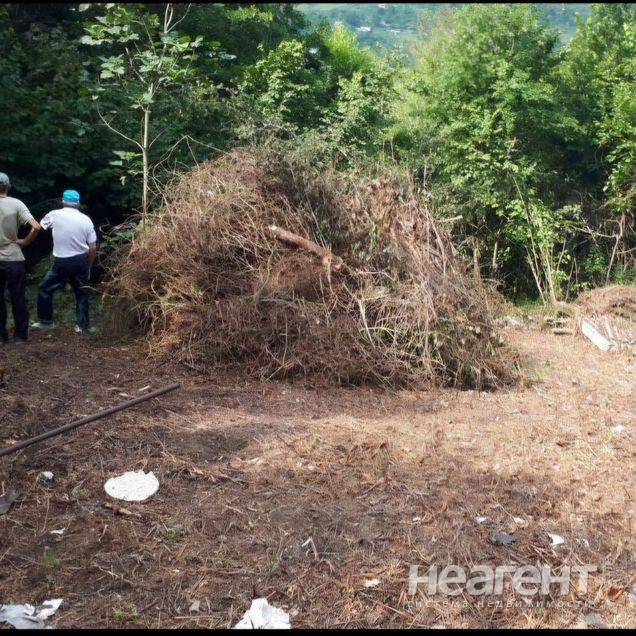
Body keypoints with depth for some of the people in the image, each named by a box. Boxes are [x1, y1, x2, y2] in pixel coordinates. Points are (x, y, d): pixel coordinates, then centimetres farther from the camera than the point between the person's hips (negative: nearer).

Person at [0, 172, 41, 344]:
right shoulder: (16, 204, -8)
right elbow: (36, 227, -18)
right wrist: (25, 242, -5)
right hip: (14, 259, -1)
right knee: (18, 299, 8)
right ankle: (20, 336, 14)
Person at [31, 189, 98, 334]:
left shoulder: (55, 215, -5)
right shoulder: (86, 219, 2)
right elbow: (93, 248, 1)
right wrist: (89, 266, 13)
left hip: (62, 262, -2)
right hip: (81, 261, 3)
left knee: (45, 289, 15)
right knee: (82, 292, 15)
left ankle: (46, 322, 18)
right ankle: (83, 325, 17)